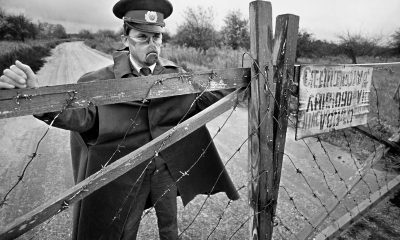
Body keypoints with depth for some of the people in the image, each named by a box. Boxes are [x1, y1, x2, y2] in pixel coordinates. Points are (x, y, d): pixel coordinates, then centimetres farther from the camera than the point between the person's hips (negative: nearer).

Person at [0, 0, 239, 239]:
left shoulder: (175, 74, -3)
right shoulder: (104, 80, -11)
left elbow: (205, 97, -2)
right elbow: (79, 114, -23)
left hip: (168, 167, 2)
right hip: (126, 171, -1)